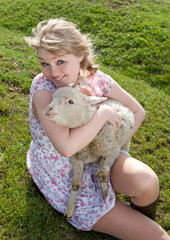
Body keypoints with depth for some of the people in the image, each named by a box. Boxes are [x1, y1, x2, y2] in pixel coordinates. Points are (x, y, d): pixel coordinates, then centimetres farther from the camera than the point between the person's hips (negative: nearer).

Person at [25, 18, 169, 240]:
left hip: (97, 158, 4)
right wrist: (103, 113, -30)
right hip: (67, 179, -4)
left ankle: (145, 219, 6)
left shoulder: (98, 80, -12)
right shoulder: (42, 88, -26)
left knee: (146, 182, -26)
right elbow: (66, 147, -39)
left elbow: (137, 111, 2)